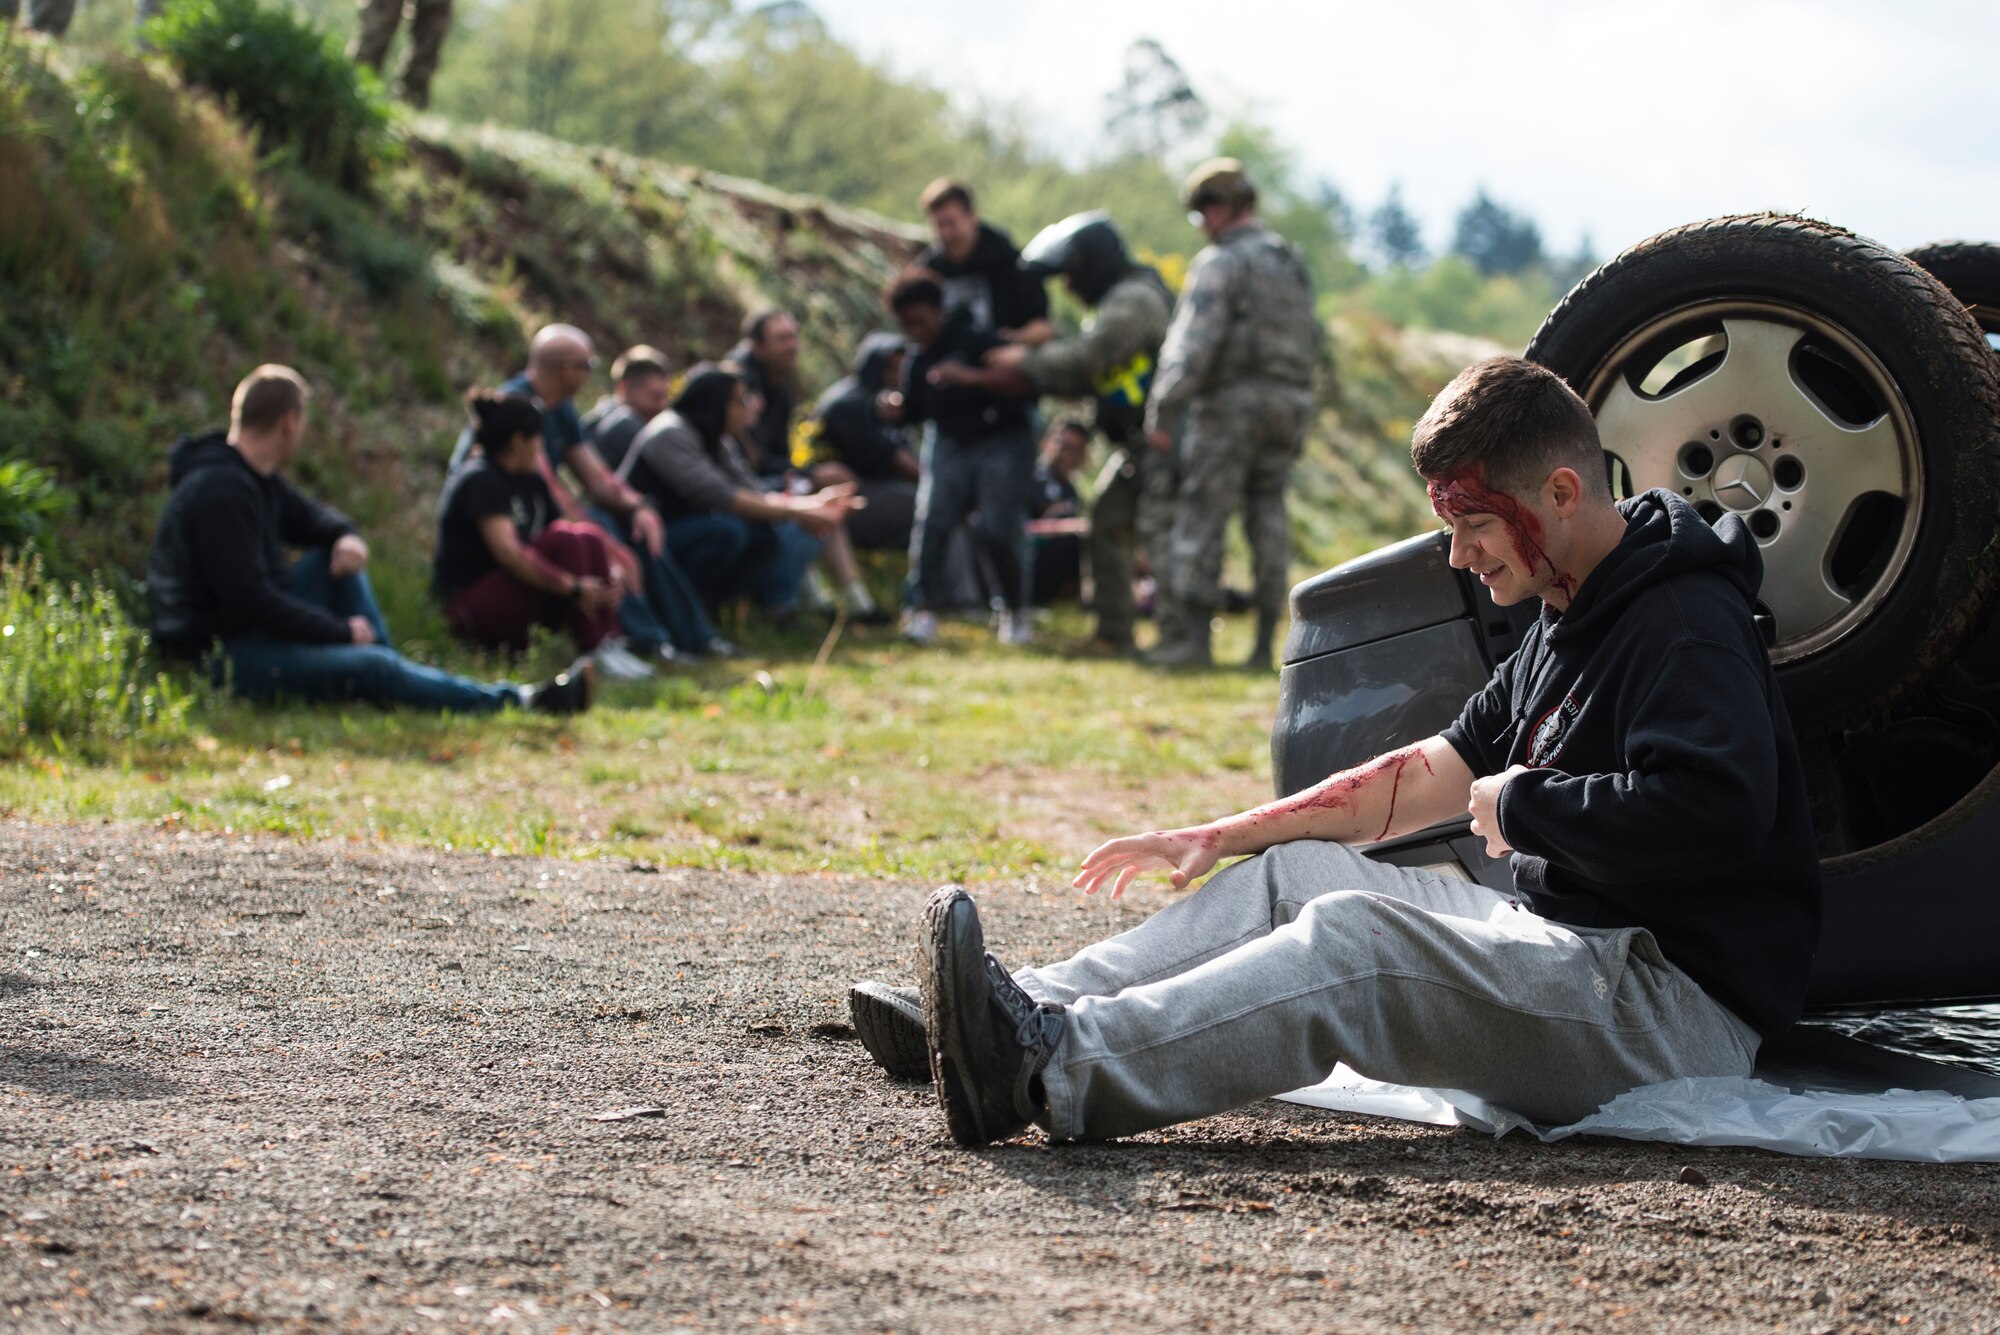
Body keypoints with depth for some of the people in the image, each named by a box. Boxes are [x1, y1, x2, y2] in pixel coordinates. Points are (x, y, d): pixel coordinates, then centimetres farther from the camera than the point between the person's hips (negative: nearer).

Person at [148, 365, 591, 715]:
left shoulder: (254, 476, 10)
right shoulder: (221, 491, -22)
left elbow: (305, 515, 24)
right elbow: (248, 601, -26)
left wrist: (345, 536, -2)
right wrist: (340, 631, -16)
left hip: (256, 625, 11)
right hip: (221, 655, -11)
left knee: (336, 556, 9)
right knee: (370, 668, -22)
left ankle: (389, 682, 2)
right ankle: (517, 702, -21)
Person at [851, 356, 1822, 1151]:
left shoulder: (1686, 626, -15)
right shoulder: (1571, 624, 18)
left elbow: (1714, 811, -32)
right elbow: (1442, 769, 22)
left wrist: (1523, 807, -17)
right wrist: (1223, 836, 15)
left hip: (1682, 1001, -10)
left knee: (1349, 940, -26)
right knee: (1290, 874, 5)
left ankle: (1050, 1071, -37)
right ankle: (1034, 1009, -11)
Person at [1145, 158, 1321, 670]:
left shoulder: (1220, 263, -10)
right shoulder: (1292, 262, 16)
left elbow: (1194, 344, -17)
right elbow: (1311, 342, 19)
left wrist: (1161, 411, -15)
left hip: (1231, 402, -7)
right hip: (1288, 402, 7)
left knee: (1202, 515, -3)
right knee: (1268, 517, 8)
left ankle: (1194, 636, -6)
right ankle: (1265, 642, 7)